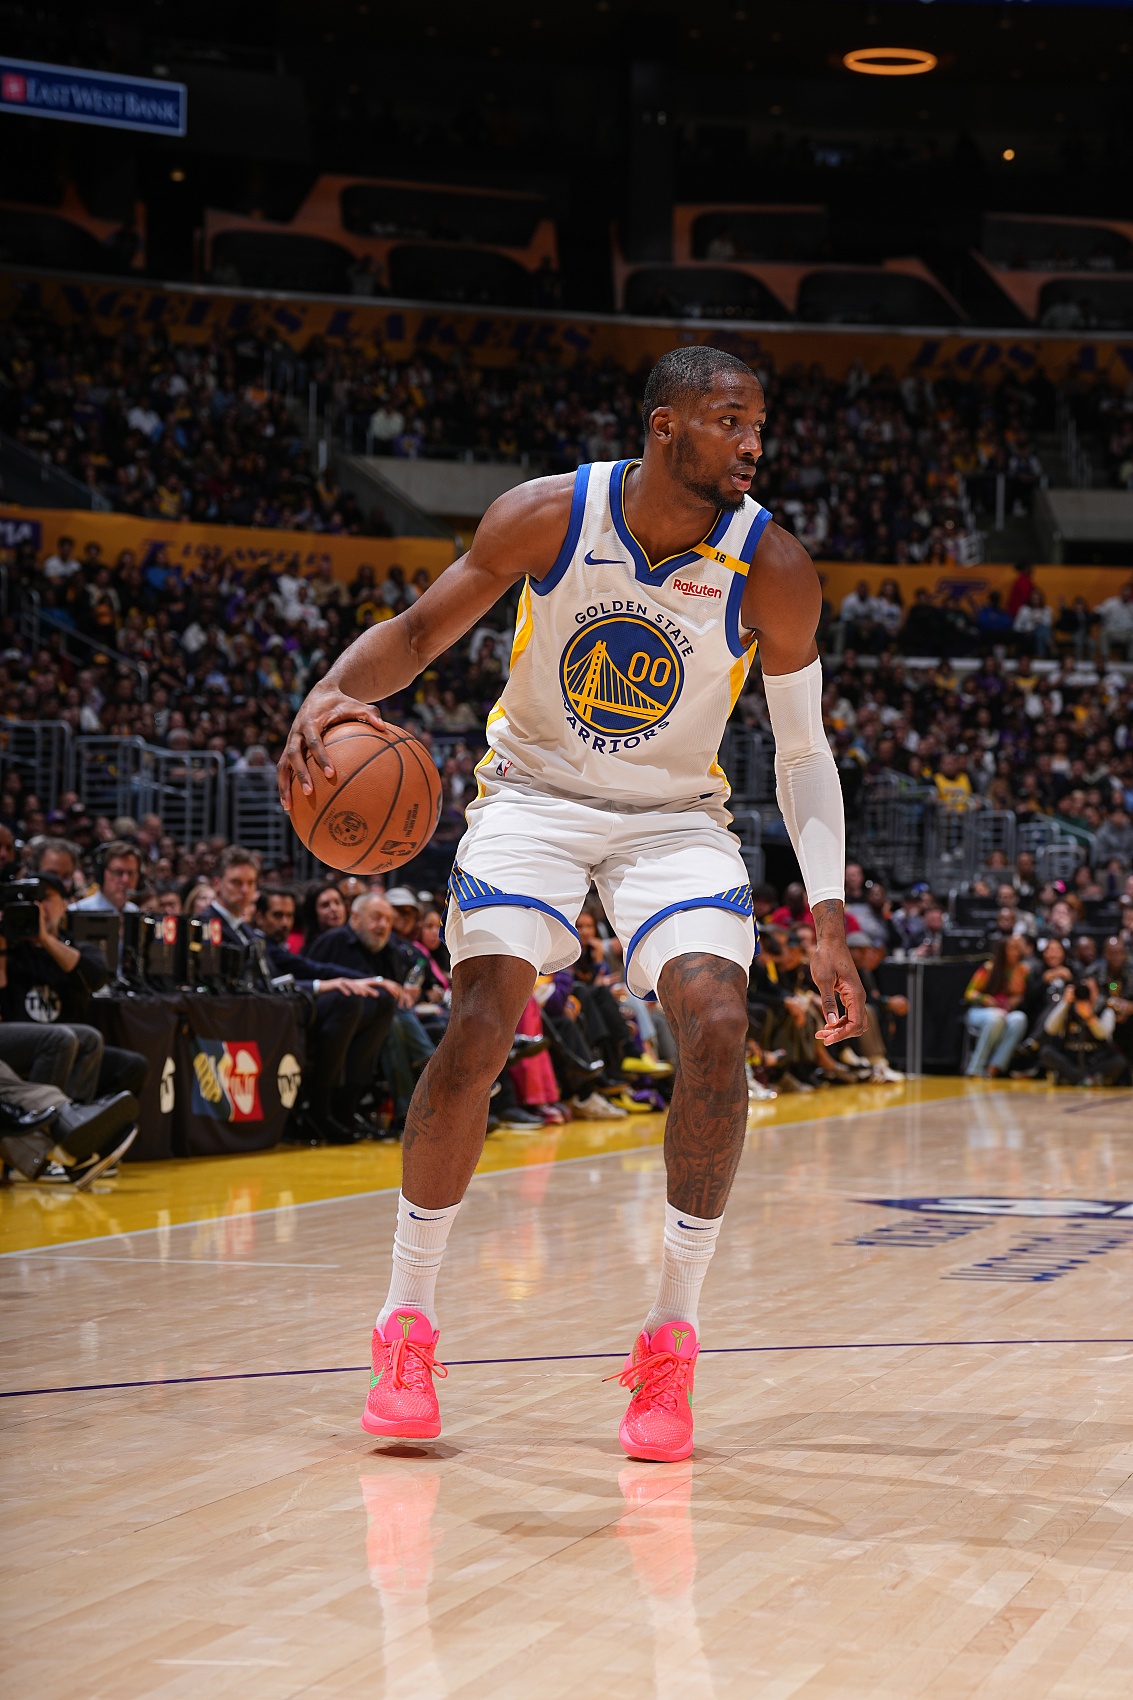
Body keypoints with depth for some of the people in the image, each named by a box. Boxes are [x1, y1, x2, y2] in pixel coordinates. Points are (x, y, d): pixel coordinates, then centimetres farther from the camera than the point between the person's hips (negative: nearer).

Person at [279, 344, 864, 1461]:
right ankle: (405, 1327, -1)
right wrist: (333, 691, -28)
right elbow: (420, 632, -6)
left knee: (717, 1028, -21)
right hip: (535, 791, -1)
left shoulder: (773, 572, -16)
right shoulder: (546, 517, -17)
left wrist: (827, 923, -12)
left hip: (675, 816, 1)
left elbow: (802, 751, -5)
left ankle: (670, 1340, -8)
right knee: (478, 1029, -18)